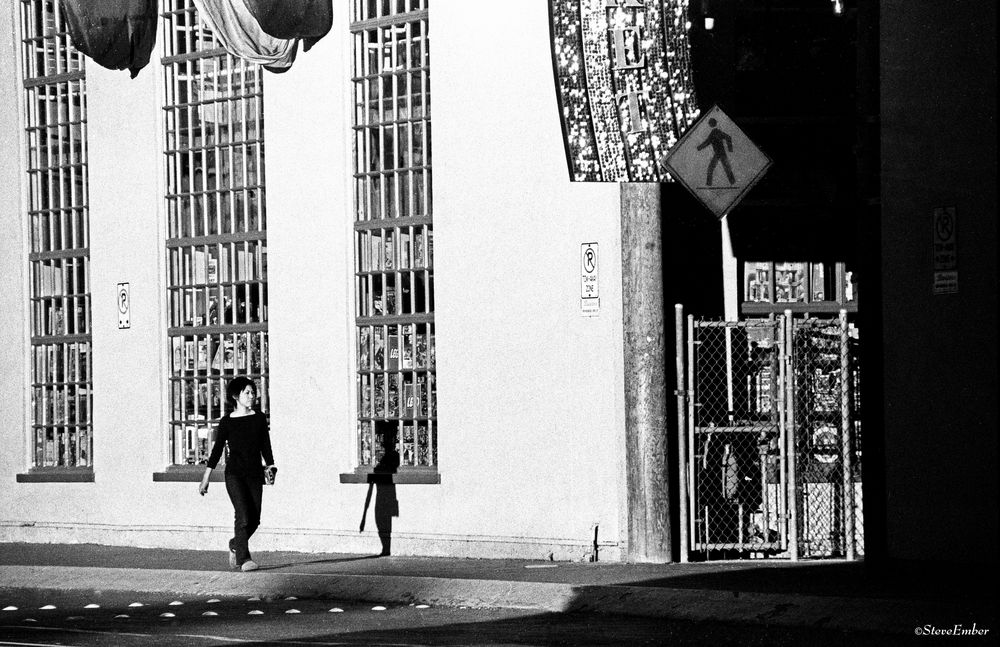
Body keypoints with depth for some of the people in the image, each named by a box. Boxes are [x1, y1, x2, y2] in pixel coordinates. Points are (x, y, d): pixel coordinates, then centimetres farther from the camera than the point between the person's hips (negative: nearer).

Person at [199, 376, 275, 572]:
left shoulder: (259, 419, 8)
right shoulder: (227, 422, 0)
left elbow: (265, 446, 13)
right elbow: (217, 450, 3)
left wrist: (270, 466, 0)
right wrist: (206, 478, 2)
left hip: (254, 475, 4)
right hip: (234, 474, -4)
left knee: (254, 519, 4)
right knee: (243, 516, -17)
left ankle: (235, 545, 32)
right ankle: (243, 559, -13)